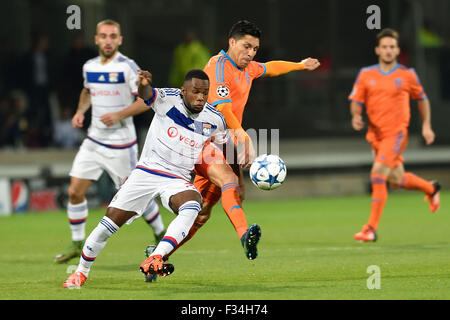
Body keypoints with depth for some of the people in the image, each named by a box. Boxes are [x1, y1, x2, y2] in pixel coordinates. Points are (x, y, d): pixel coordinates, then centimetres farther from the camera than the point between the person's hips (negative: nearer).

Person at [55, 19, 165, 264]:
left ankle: (161, 236, 24)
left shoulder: (127, 67, -12)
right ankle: (77, 244, 11)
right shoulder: (89, 67, 6)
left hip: (121, 143, -5)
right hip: (94, 140, 5)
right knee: (75, 192, -2)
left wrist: (119, 115, -22)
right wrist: (81, 110, 9)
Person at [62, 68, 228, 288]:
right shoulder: (169, 99, -12)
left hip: (177, 180, 1)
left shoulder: (215, 120, -1)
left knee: (192, 206, -33)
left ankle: (153, 261, -41)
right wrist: (143, 85, -58)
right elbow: (147, 95, -33)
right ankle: (81, 272, 21)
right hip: (145, 173, -1)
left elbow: (225, 145, 17)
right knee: (109, 224, -2)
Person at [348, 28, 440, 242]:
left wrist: (426, 126, 9)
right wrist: (356, 116, -14)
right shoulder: (366, 75, 4)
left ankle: (371, 228, -17)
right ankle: (430, 188, 46)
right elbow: (356, 102, 8)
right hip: (375, 134, 5)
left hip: (396, 133, -5)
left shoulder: (407, 75, -1)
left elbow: (422, 99, 13)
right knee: (397, 180, 14)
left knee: (378, 174, -20)